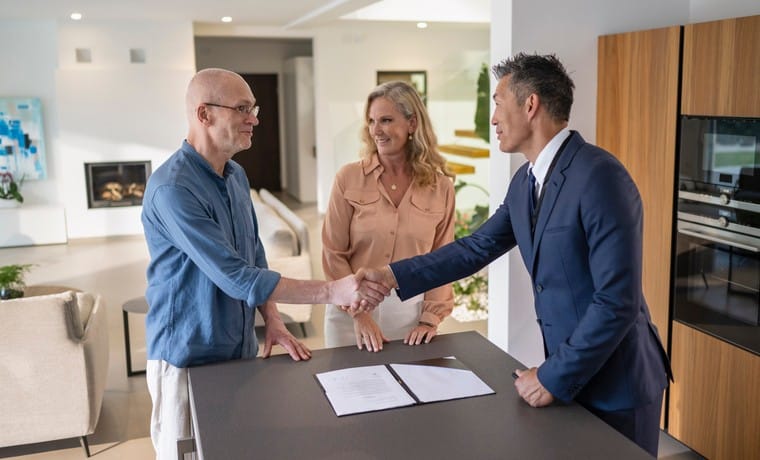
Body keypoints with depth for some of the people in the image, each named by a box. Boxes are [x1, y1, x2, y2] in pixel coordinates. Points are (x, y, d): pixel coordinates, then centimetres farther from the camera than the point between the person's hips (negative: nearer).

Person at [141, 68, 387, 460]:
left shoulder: (236, 176, 4)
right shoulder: (172, 189, -24)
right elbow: (235, 277, -28)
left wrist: (272, 321, -1)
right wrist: (331, 291, -27)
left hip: (241, 351, 7)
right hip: (189, 360, -7)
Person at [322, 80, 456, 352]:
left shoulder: (441, 187, -1)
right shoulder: (349, 179, -5)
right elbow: (334, 254, -4)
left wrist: (430, 318, -5)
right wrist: (359, 314, -11)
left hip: (410, 310, 1)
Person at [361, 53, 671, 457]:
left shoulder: (600, 176, -24)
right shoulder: (525, 181, 3)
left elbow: (618, 300, -25)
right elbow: (477, 248, 11)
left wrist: (553, 377, -18)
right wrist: (393, 276, 4)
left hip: (616, 381, -7)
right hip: (569, 373, 8)